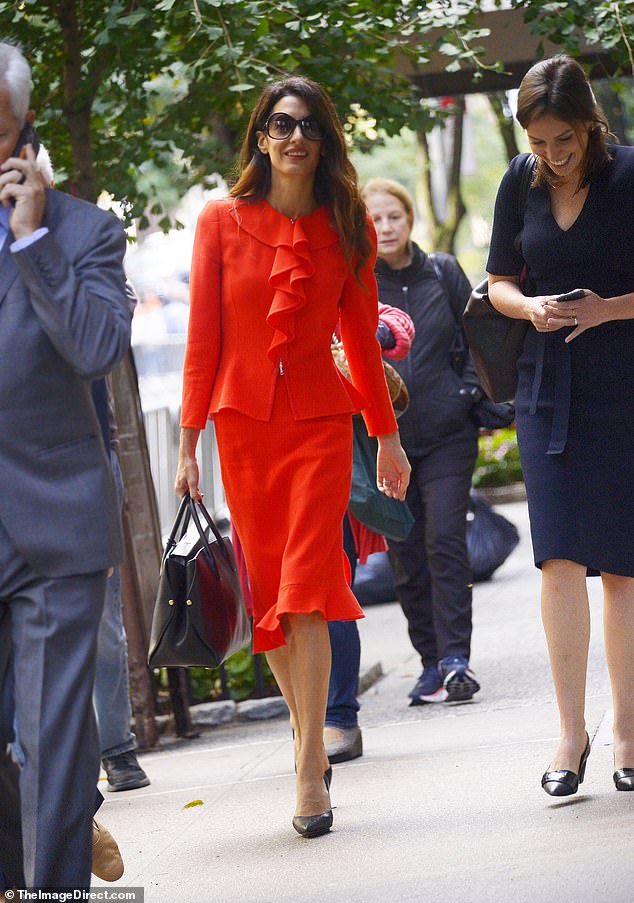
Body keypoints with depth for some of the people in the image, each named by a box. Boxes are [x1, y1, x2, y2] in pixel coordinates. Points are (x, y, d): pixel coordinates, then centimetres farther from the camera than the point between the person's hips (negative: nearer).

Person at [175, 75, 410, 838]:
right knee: (266, 594, 8)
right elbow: (202, 338, 2)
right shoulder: (222, 222, 1)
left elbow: (361, 337, 12)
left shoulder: (345, 228, 4)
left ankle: (309, 773, -13)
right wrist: (189, 443, -2)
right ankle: (308, 736, 26)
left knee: (307, 592, -12)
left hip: (321, 419, -1)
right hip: (243, 422, 1)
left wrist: (387, 435, 15)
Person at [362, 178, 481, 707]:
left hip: (446, 431, 0)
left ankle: (455, 658, -10)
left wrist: (470, 391, 0)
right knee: (405, 553, 3)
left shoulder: (443, 273, 5)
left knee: (444, 539, -12)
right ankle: (432, 662, 13)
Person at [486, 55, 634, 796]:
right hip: (549, 390, 3)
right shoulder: (521, 183, 5)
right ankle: (571, 729, -2)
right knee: (559, 556, -7)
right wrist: (529, 306, -6)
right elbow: (499, 282, 14)